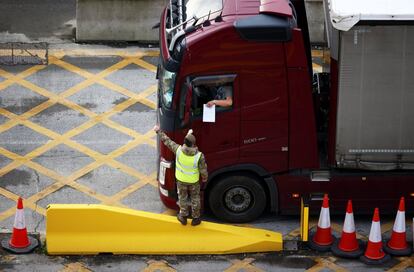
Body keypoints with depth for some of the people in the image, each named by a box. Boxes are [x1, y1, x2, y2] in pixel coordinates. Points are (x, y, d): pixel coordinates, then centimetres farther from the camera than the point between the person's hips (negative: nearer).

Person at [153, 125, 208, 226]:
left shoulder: (178, 150, -30)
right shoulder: (199, 156, -33)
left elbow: (167, 141, -16)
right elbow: (203, 170, -18)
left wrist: (158, 131, -2)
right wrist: (205, 177, 5)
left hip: (181, 180, 2)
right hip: (194, 181, -2)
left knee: (182, 198, 25)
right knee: (195, 199, 22)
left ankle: (183, 217, 43)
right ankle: (196, 218, 39)